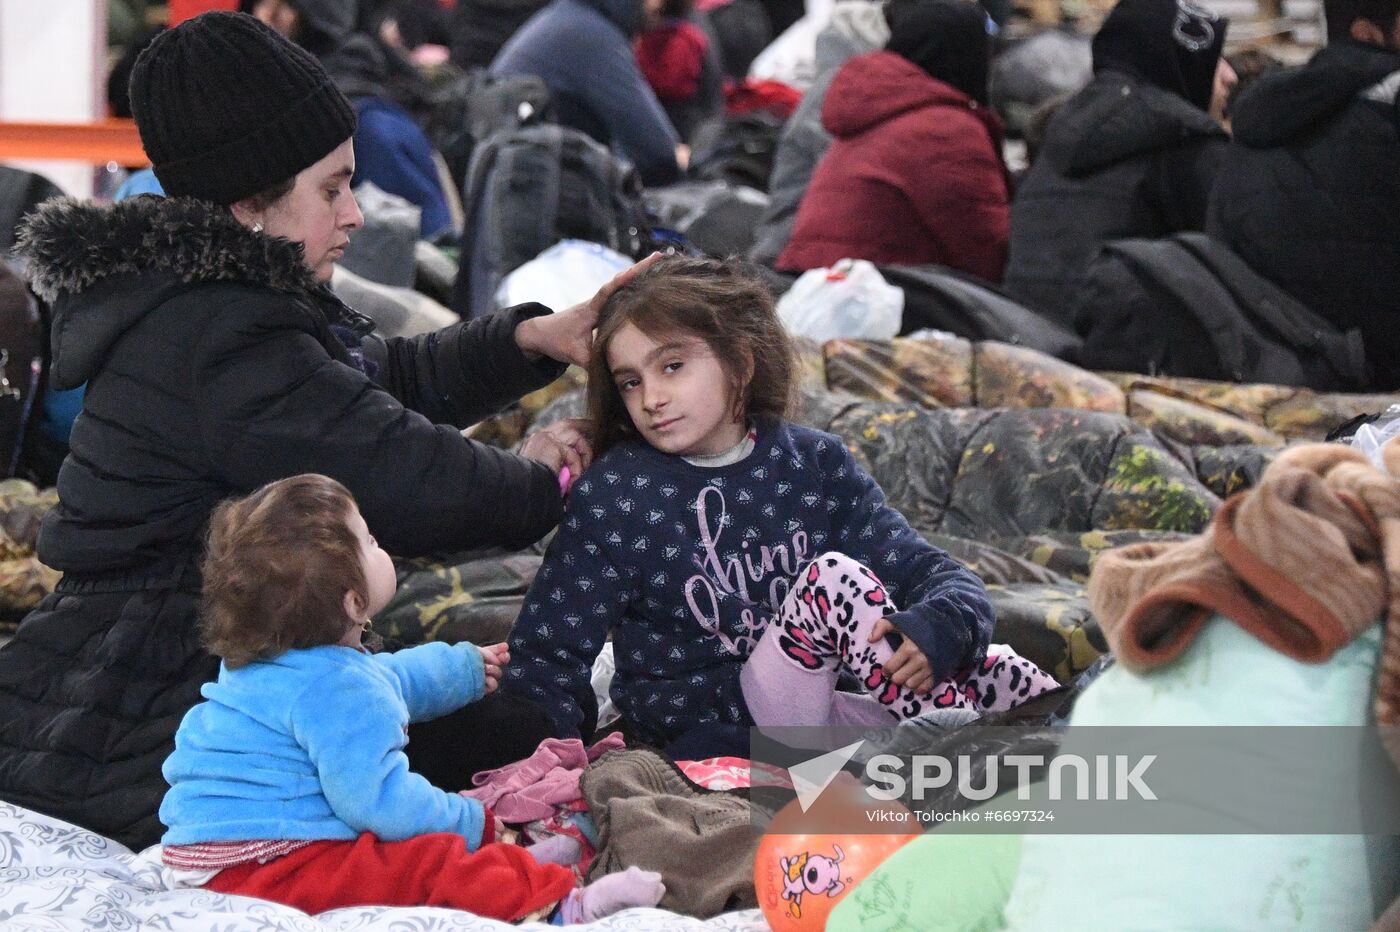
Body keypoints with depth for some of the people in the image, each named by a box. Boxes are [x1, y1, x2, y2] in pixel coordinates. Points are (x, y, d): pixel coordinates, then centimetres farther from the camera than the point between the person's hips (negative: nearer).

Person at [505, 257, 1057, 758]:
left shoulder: (814, 464, 3)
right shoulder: (612, 496, -5)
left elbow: (936, 574, -1)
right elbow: (546, 659, -3)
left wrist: (935, 630, -26)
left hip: (812, 709, 4)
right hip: (706, 734, -4)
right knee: (834, 576, -23)